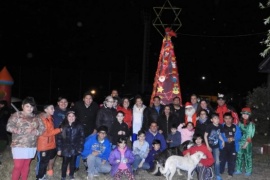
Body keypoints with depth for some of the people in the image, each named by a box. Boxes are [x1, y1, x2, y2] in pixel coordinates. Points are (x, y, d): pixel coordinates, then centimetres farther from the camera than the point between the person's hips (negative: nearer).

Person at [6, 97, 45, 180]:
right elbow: (9, 127, -12)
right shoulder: (16, 115, -3)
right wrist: (24, 130, -18)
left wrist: (35, 131, -15)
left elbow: (42, 128, 7)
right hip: (19, 146, -4)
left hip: (32, 146, 4)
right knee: (18, 166, -6)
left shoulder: (36, 117, 9)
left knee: (26, 165, 13)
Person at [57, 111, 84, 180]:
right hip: (65, 149, 0)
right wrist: (59, 149, -7)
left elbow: (82, 137, -4)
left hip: (75, 149, 1)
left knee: (73, 163, 15)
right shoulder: (63, 126, -4)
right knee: (65, 163, 7)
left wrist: (80, 148, -7)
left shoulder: (79, 126, -6)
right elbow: (59, 138, -4)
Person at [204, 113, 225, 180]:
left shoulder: (220, 126, -7)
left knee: (217, 161, 6)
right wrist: (207, 146, -14)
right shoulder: (209, 126, -19)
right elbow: (205, 136, -13)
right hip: (209, 146, -3)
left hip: (216, 146, 3)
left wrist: (222, 141, -6)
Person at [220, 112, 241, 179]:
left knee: (232, 160, 4)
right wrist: (226, 139, -23)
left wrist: (233, 139, -19)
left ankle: (230, 174, 16)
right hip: (223, 146, -1)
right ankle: (220, 172, 20)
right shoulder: (221, 126, -3)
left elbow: (239, 136, -1)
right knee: (222, 159, 4)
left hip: (233, 146, 1)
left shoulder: (236, 127, 3)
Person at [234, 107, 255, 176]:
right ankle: (239, 170, 18)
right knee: (239, 156, 8)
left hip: (248, 142, -4)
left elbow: (250, 134, -11)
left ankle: (248, 171, 12)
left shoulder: (251, 123, -8)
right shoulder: (240, 122, 5)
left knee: (248, 156, 3)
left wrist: (246, 143, -15)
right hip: (240, 142, 4)